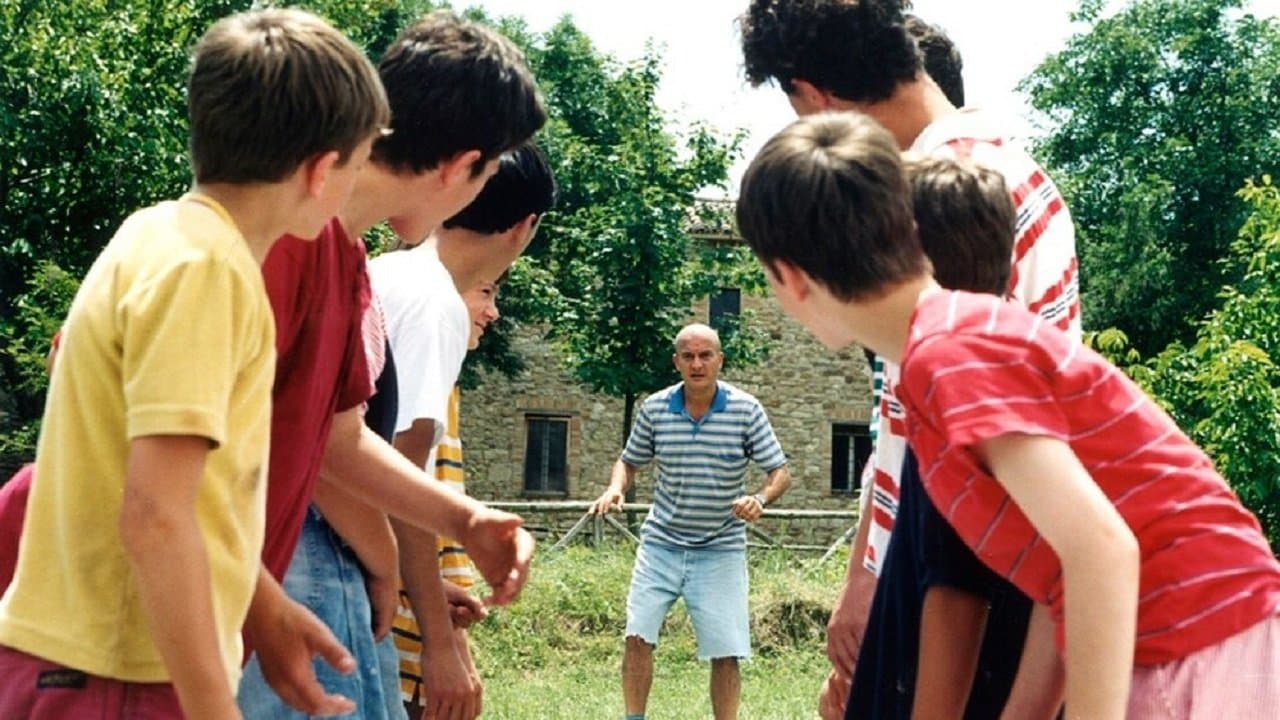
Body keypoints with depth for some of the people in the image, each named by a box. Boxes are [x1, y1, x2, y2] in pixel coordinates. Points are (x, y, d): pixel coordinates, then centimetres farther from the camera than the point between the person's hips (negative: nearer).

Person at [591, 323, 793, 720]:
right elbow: (629, 462, 13)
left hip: (721, 550, -1)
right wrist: (615, 488, -8)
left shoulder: (746, 410, -7)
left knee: (725, 653, -3)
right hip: (661, 542, 2)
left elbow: (780, 472, -3)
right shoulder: (654, 408, -2)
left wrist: (759, 499, -24)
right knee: (638, 636, -8)